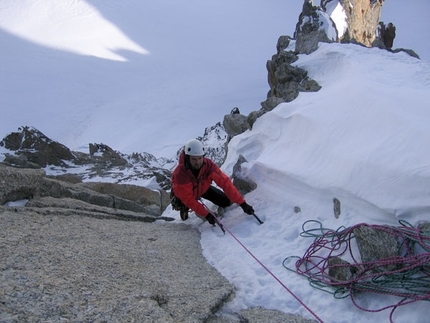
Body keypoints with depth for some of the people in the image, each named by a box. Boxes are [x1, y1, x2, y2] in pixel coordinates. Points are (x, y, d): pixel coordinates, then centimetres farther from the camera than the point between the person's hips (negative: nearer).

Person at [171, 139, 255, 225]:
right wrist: (206, 214, -39)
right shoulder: (179, 173, -42)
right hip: (184, 193, -1)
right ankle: (184, 209, 12)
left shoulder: (208, 165, -35)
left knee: (226, 201, -7)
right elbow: (188, 199, -35)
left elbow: (224, 182, -36)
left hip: (202, 188, 1)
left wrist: (242, 203, -40)